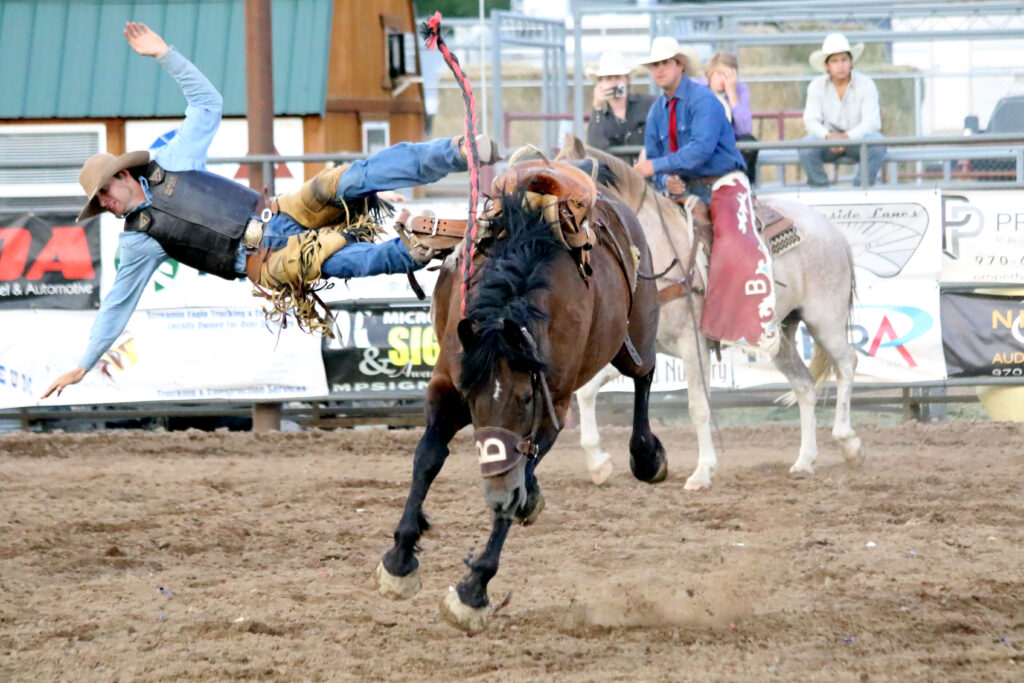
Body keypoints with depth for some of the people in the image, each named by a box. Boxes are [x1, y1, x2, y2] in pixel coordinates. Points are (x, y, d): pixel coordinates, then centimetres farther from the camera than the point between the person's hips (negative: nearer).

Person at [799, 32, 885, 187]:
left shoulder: (866, 84, -6)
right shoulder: (817, 86, -1)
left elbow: (872, 122, -15)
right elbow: (811, 121, -9)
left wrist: (847, 137, -33)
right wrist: (828, 136, -31)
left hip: (857, 140, -1)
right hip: (828, 143, 1)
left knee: (877, 143, -34)